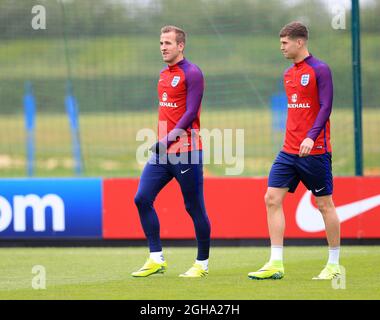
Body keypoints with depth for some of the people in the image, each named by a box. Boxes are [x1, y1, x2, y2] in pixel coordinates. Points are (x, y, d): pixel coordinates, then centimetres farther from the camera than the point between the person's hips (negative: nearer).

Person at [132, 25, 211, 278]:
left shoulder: (191, 73, -9)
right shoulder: (163, 74, 16)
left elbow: (191, 112, -16)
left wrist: (169, 139, -22)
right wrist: (161, 141, 18)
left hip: (186, 152, -8)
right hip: (163, 152, 8)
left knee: (195, 207, 0)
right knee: (142, 199, -2)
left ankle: (202, 264, 11)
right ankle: (156, 259, 4)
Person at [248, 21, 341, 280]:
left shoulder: (320, 70, -9)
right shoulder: (289, 74, 14)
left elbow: (325, 107, -15)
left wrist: (311, 137, -26)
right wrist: (292, 139, 18)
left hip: (314, 151, -7)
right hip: (289, 151, 7)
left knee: (325, 204, 1)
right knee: (272, 198, -3)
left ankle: (334, 265, 12)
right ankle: (276, 264, -4)